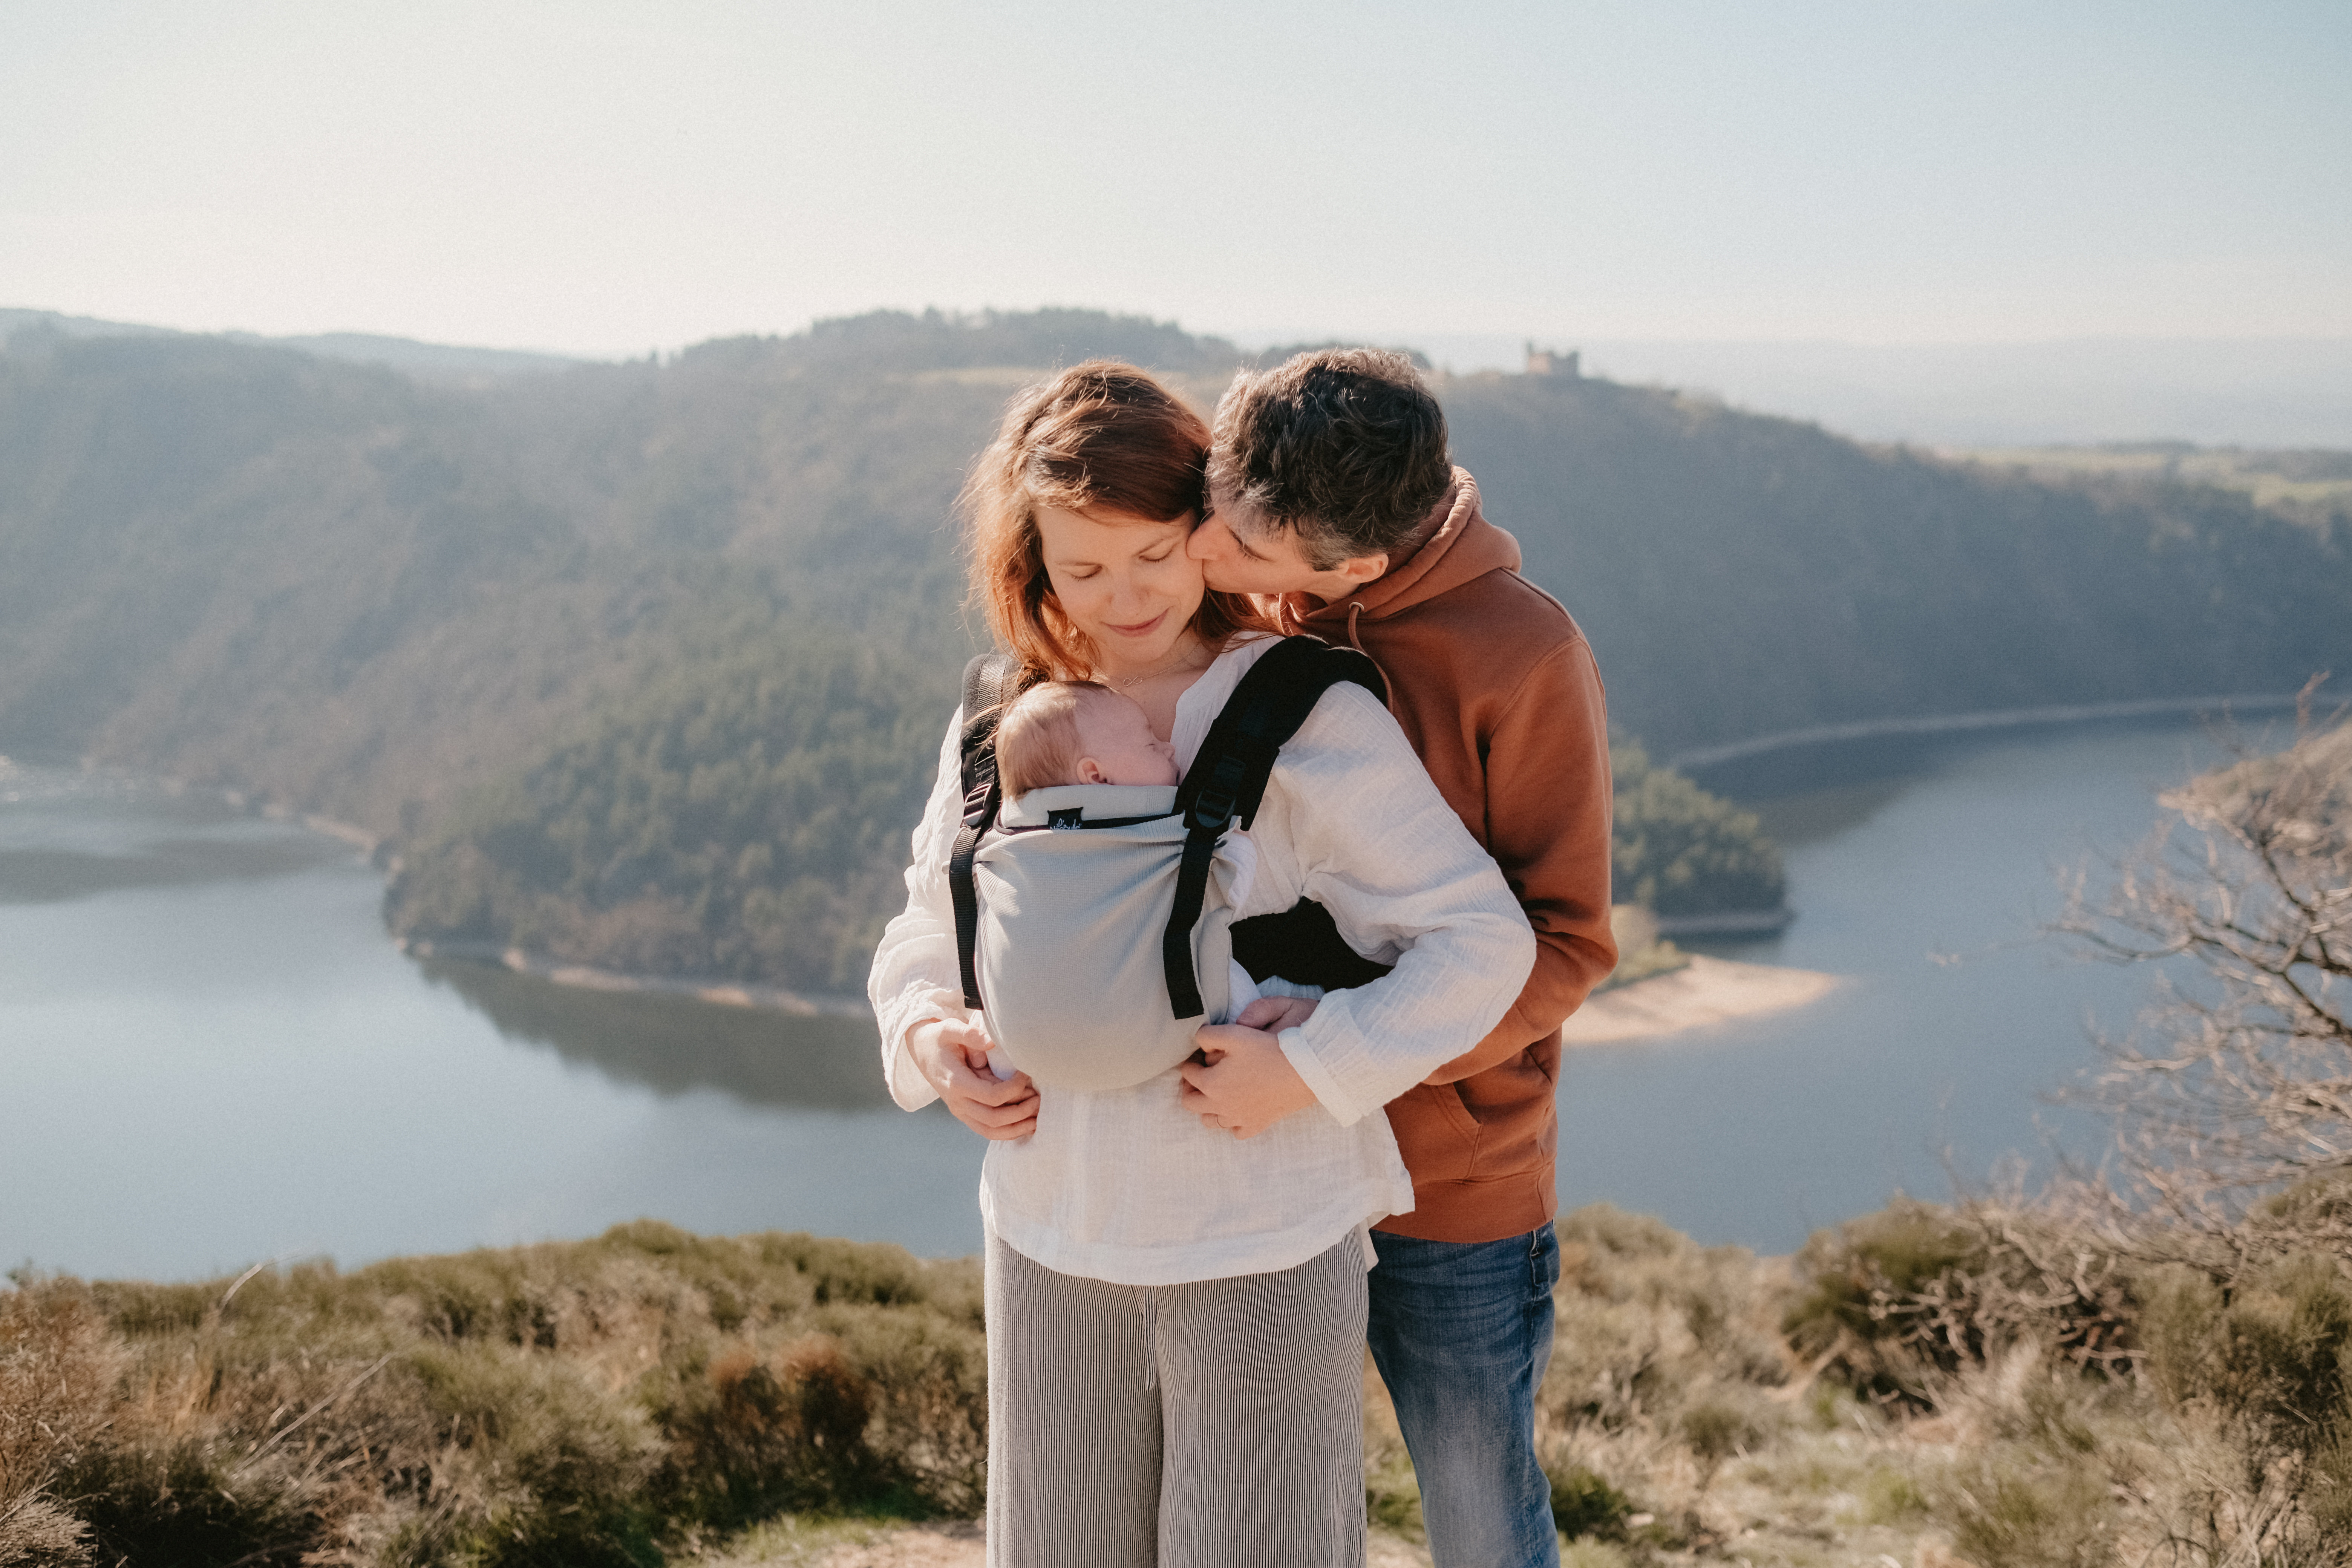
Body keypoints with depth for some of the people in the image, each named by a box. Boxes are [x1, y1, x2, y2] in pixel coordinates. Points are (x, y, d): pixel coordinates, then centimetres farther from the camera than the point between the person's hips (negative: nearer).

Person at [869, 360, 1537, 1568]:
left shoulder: (1306, 716, -10)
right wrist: (927, 1037, -4)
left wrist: (1310, 1066, -22)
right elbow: (926, 940, 17)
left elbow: (1482, 938, -13)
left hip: (1264, 1240, -4)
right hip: (1052, 1235, 4)